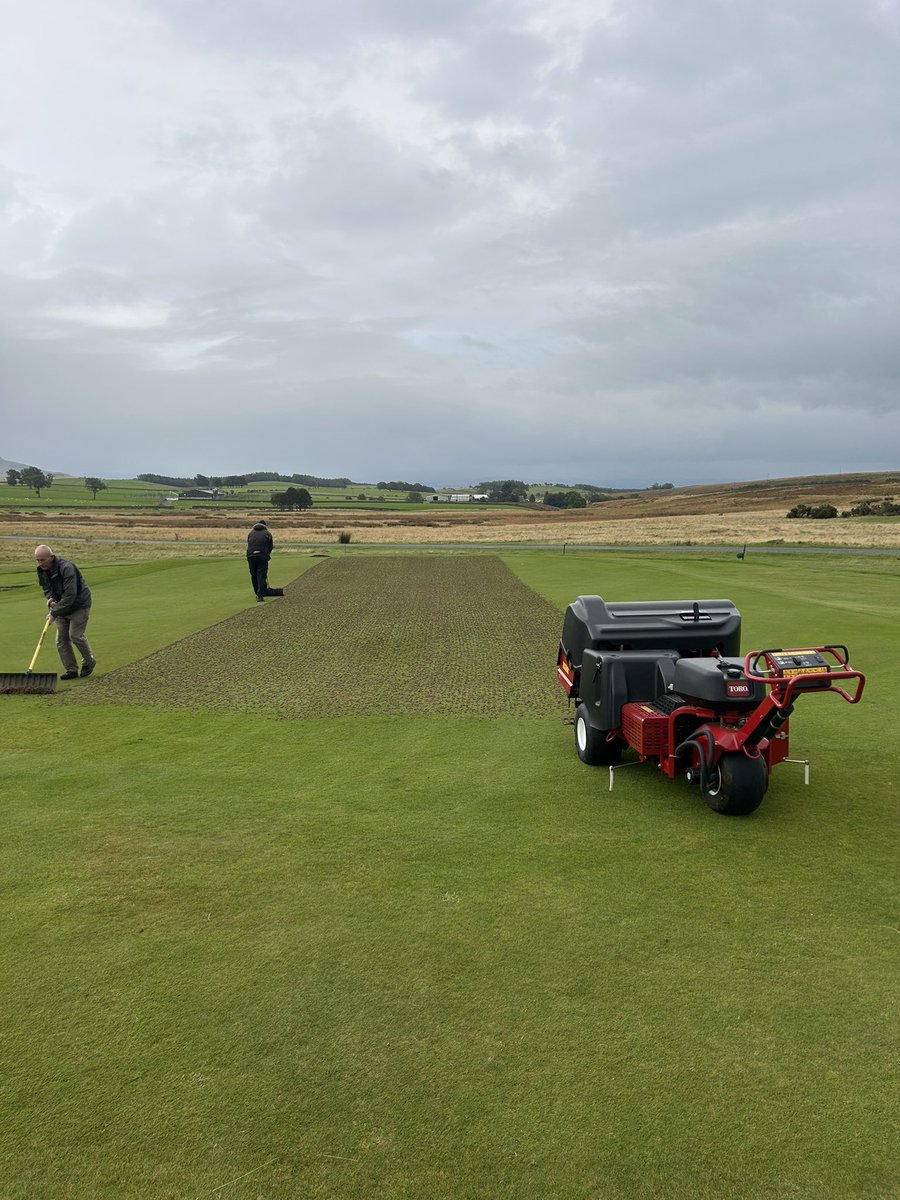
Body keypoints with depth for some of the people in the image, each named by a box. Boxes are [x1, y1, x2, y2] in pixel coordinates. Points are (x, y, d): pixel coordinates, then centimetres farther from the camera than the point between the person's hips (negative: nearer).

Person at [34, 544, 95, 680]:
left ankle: (89, 662, 15)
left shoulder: (66, 568, -30)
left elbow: (70, 595, -33)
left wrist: (55, 613, -32)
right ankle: (71, 670, 9)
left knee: (76, 635, -10)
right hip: (60, 607, 7)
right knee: (61, 638, 2)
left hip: (79, 605, -7)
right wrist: (50, 598, -6)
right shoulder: (42, 570, -5)